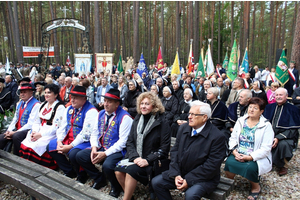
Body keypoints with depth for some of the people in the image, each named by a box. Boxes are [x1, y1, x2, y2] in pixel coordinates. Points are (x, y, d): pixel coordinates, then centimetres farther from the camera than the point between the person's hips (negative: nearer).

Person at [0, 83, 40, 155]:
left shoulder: (36, 105, -12)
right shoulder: (19, 103, 17)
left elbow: (31, 124, -17)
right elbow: (15, 119, 18)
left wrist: (15, 132, -16)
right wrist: (9, 130, 0)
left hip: (28, 130, -8)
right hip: (17, 129, 8)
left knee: (16, 136, -33)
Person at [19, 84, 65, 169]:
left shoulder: (60, 107, -8)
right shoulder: (43, 105, 18)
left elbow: (56, 127, -14)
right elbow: (37, 121, 16)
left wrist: (40, 134, -16)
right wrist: (34, 132, -3)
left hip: (51, 134, -7)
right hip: (39, 132, 7)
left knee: (36, 146, -26)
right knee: (24, 144, -14)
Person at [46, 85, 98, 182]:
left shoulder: (91, 111, -17)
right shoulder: (69, 109, 11)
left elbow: (86, 134, -21)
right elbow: (62, 127, 12)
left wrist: (70, 146, -20)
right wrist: (59, 141, -4)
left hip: (84, 142, -9)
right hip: (68, 139, 9)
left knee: (73, 154, -33)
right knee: (50, 146, 2)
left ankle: (82, 176, 0)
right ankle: (69, 172, 13)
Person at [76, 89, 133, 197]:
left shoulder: (124, 117, -14)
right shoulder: (100, 114, 9)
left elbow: (123, 141, -17)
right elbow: (94, 134, 12)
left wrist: (105, 154, -20)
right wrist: (94, 148, -7)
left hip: (117, 151, -7)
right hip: (100, 147, 8)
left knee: (107, 165, -33)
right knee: (80, 156, -6)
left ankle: (116, 187, 3)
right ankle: (99, 179, 15)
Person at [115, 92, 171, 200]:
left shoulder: (162, 122, -7)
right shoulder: (137, 119, 10)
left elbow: (164, 148, -8)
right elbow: (130, 142, 8)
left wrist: (147, 160, -17)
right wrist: (135, 157, -10)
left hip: (152, 161, -5)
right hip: (135, 157, 5)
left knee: (131, 170, -27)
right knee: (118, 170, -18)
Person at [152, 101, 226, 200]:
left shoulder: (217, 136, -17)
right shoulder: (183, 128, 2)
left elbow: (212, 165, -19)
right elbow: (175, 151, 4)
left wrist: (189, 180, -20)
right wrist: (175, 174, -9)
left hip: (204, 178, -5)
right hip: (181, 173, 6)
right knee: (156, 182, -4)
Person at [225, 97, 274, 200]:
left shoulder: (266, 126, -4)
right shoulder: (241, 121, 8)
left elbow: (266, 148, -10)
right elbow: (233, 138, 9)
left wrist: (250, 157, -21)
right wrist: (234, 151, -10)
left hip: (256, 158, -2)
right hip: (238, 155, 3)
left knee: (250, 167, -32)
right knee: (229, 162, -27)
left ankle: (255, 186, 4)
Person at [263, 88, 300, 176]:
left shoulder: (293, 109, -2)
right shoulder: (269, 107, 11)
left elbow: (293, 129, -9)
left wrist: (278, 138, -21)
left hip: (285, 137, -3)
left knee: (283, 144, -35)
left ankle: (283, 166, -5)